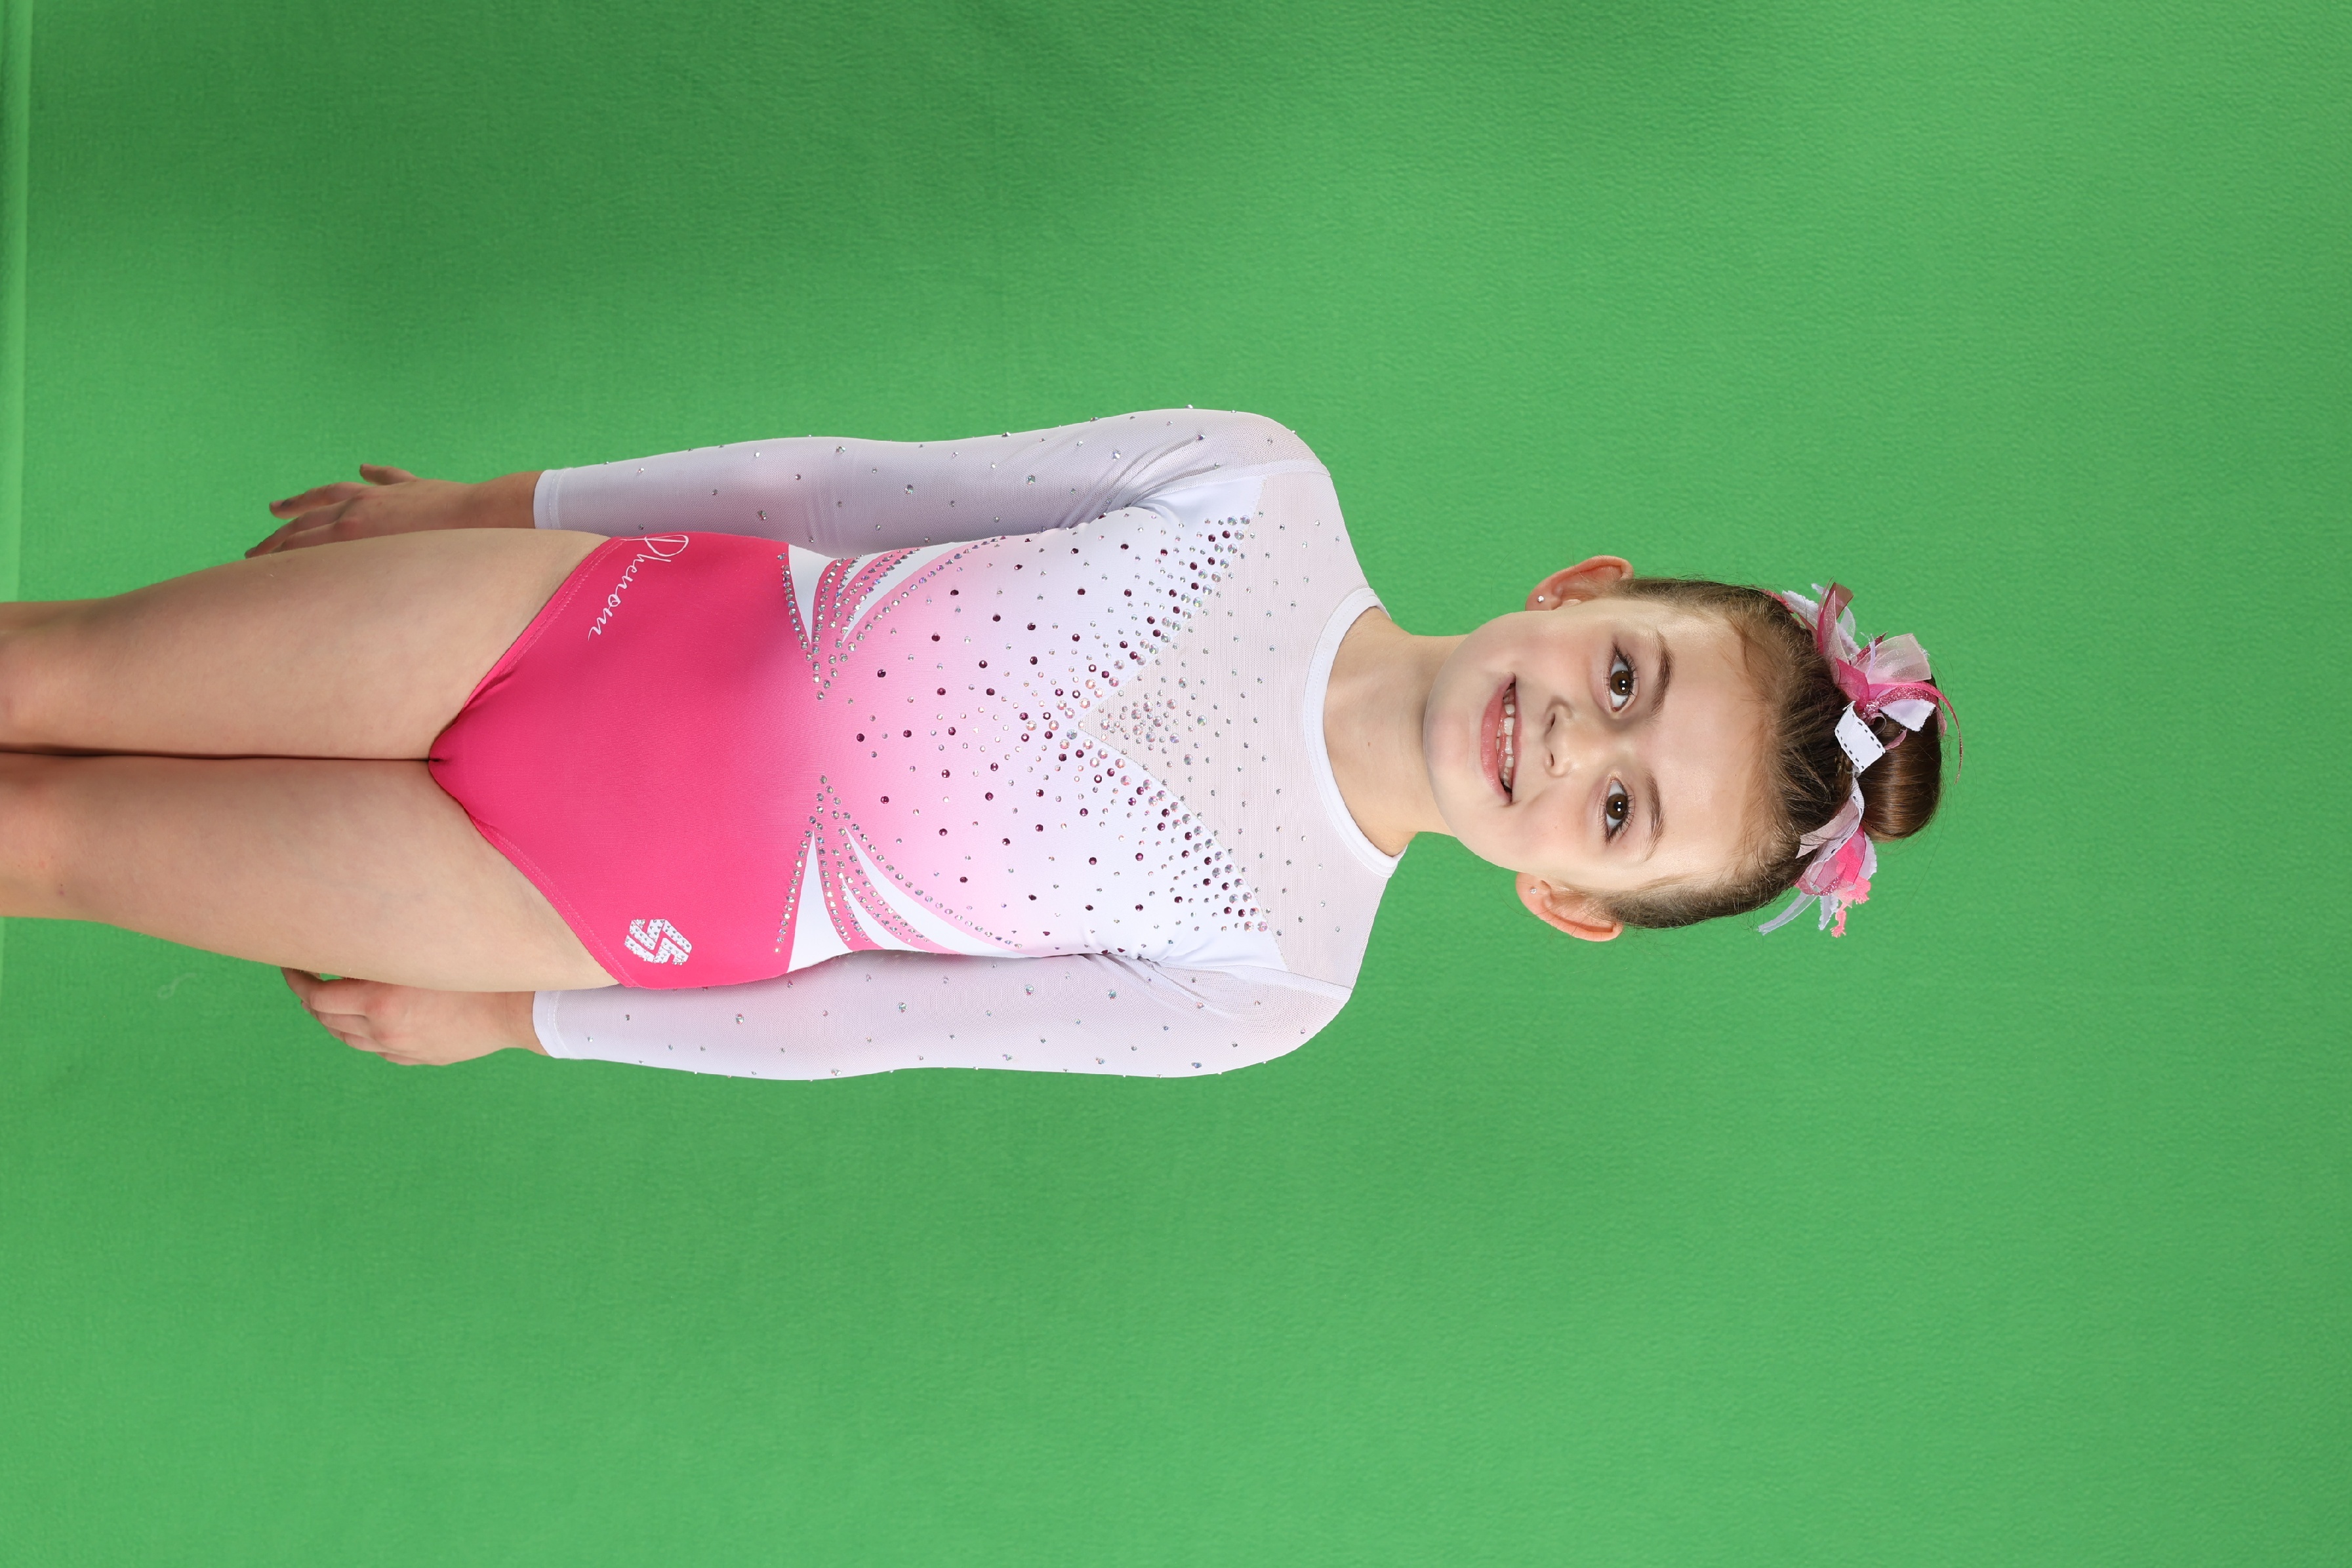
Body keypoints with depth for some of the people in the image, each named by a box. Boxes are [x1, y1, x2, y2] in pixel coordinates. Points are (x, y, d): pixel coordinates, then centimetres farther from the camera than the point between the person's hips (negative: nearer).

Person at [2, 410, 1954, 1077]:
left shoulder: (1274, 982, -15)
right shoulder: (1265, 491, -12)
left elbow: (880, 1023, -9)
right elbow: (867, 481, -4)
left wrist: (514, 1023, -3)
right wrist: (493, 501, 2)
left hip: (650, 916, -2)